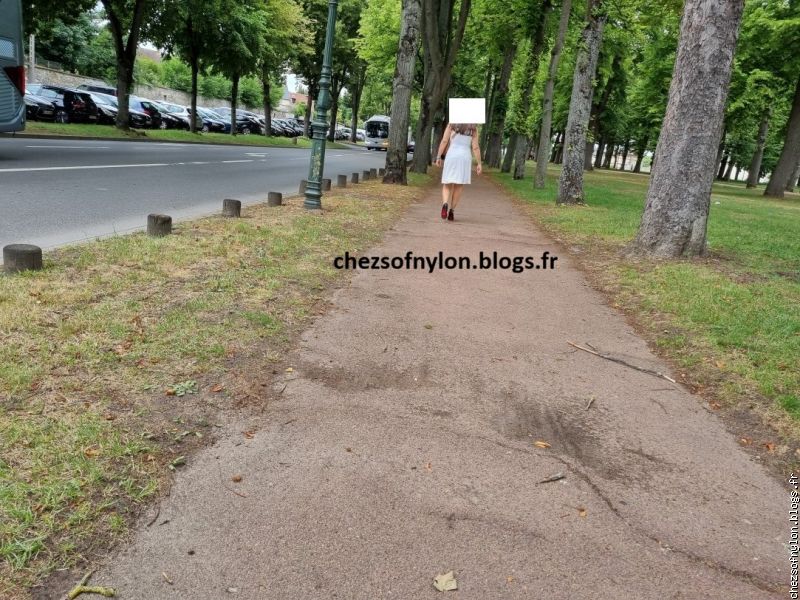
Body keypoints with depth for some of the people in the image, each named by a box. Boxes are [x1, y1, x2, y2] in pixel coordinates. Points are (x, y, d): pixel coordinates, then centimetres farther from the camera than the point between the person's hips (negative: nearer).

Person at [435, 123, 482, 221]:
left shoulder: (451, 124, 7)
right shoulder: (473, 128, 7)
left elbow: (444, 141, 0)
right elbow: (475, 147, 0)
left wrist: (438, 157, 3)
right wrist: (479, 164, 2)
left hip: (451, 156, 0)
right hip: (465, 157, 0)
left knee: (447, 185, 5)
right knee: (459, 186, 9)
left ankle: (445, 204, -22)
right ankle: (451, 210, 1)